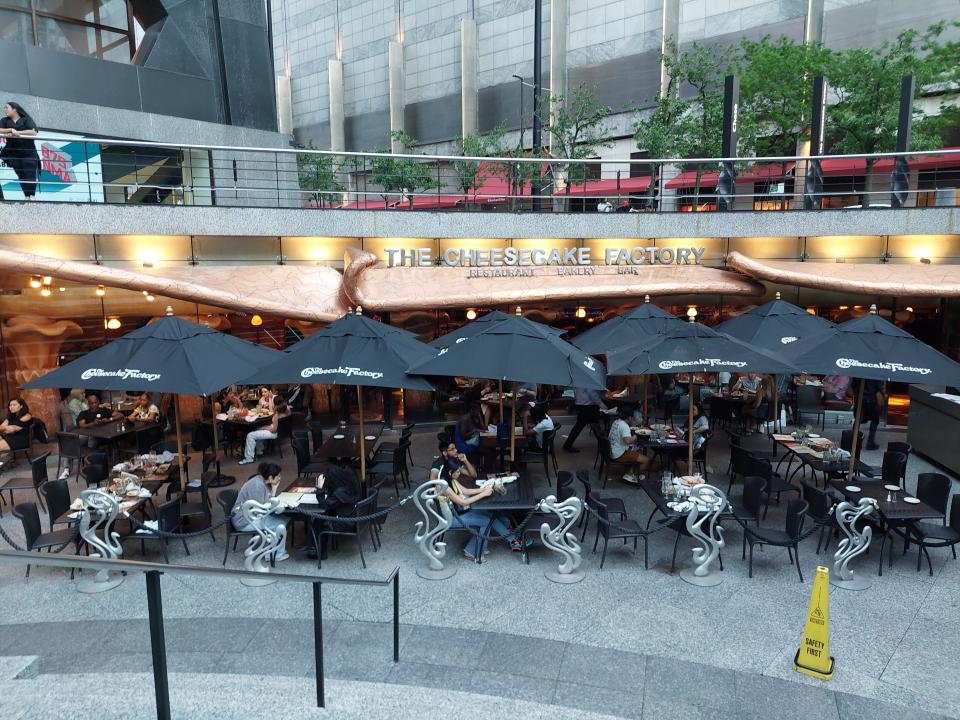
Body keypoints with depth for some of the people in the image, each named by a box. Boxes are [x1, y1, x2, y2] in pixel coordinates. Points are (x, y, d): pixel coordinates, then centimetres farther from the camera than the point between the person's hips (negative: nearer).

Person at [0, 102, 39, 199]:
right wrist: (11, 130, -16)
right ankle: (27, 197, -1)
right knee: (21, 176, -1)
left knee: (30, 176, -10)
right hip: (13, 153, 3)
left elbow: (33, 132, -12)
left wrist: (17, 132, -16)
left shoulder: (26, 119, 3)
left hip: (29, 152, -3)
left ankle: (32, 196, -8)